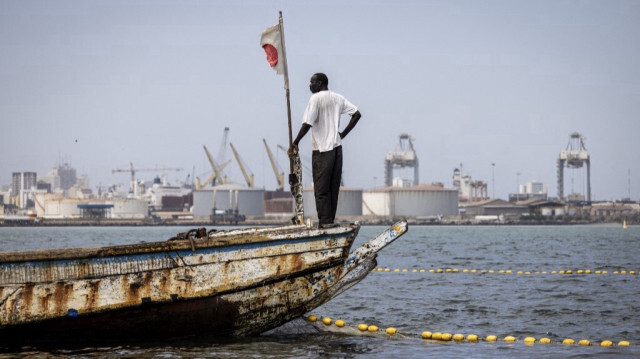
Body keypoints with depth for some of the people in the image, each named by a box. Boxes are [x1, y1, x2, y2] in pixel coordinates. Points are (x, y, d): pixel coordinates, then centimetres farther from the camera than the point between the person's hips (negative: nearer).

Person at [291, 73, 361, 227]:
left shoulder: (316, 99, -8)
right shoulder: (338, 98, 12)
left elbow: (307, 124, -16)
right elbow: (357, 114, 12)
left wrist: (295, 142, -7)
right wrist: (343, 133, 14)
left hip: (322, 150, -7)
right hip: (337, 148, 7)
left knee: (321, 190, -4)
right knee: (333, 189, 9)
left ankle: (325, 223, -8)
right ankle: (330, 222, 10)